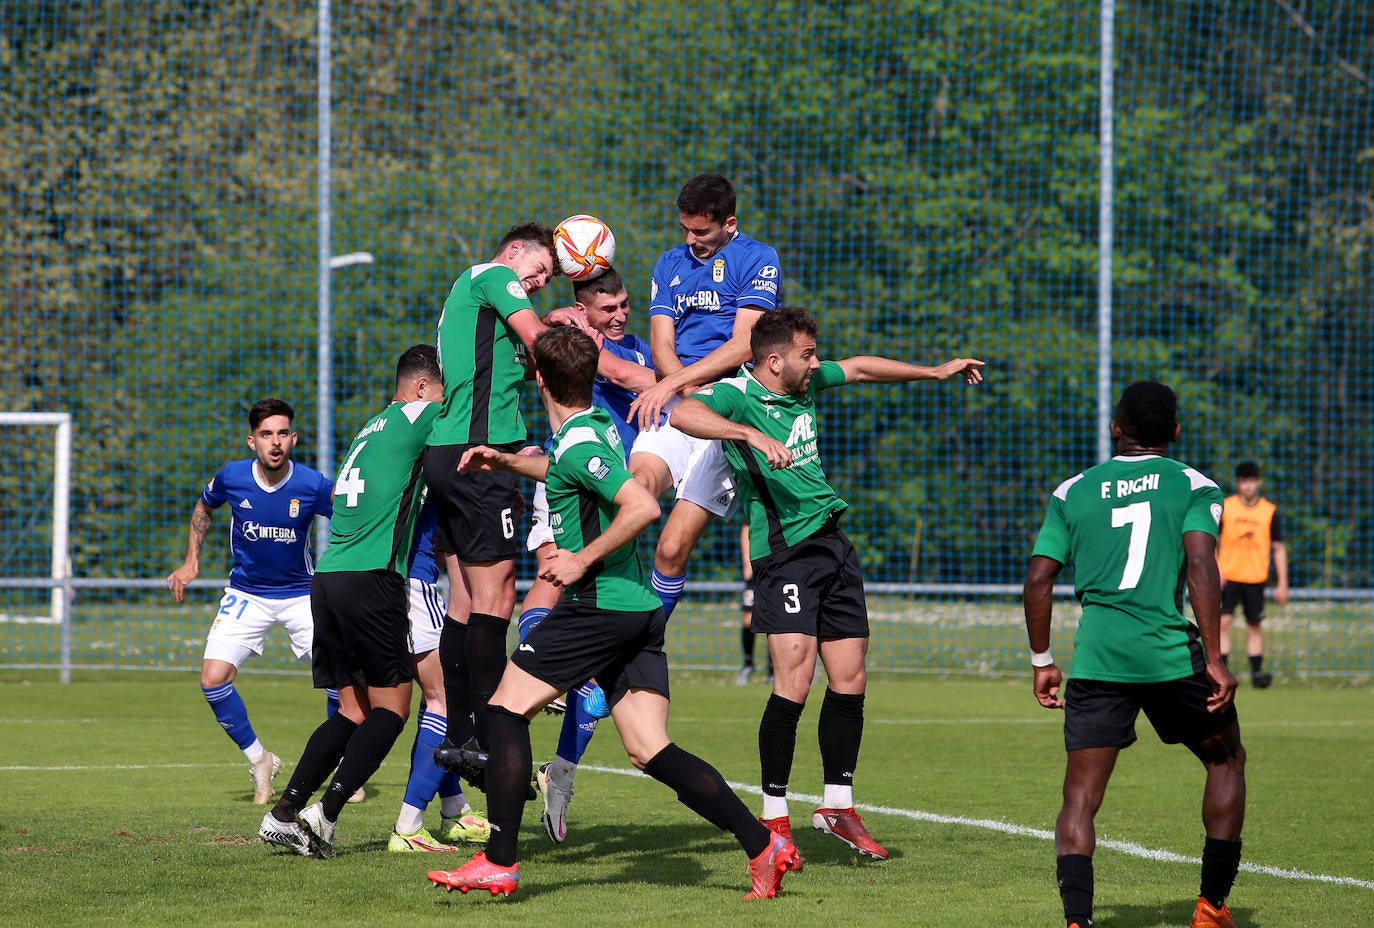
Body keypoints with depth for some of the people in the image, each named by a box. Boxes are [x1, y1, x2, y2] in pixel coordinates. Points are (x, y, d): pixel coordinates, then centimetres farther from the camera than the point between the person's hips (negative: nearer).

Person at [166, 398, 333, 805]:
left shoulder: (313, 485, -19)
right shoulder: (231, 477, -13)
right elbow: (204, 507, 10)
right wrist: (191, 562, 6)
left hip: (301, 594, -1)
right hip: (247, 595, 1)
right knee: (213, 679, -13)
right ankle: (259, 760, 9)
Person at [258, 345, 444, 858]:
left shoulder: (374, 428, 24)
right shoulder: (414, 416, -1)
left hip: (329, 579, 8)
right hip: (371, 579, -8)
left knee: (354, 710, 11)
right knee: (391, 706, -2)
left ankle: (284, 813, 3)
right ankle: (326, 813, -13)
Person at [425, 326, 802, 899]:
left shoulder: (578, 442, -13)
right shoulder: (597, 423, 16)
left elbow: (643, 506, -25)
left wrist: (582, 561, -19)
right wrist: (504, 461, 31)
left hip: (599, 604, -9)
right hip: (639, 609, 9)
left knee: (507, 708, 0)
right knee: (650, 751, 2)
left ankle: (499, 864, -3)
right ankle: (762, 845, -8)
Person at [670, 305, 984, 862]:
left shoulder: (807, 383, 12)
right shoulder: (738, 394, -12)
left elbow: (859, 369, 30)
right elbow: (684, 415, -32)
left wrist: (935, 372, 36)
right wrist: (751, 436, -42)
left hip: (834, 544, 8)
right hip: (784, 550, -8)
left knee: (850, 681, 6)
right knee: (793, 685, -16)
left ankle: (839, 806, 19)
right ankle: (774, 818, -7)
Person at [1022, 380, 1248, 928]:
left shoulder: (1073, 491, 14)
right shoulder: (1192, 486, 6)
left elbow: (1038, 578, 8)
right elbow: (1201, 565, -9)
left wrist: (1042, 662, 17)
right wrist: (1214, 660, -10)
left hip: (1096, 657, 2)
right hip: (1172, 655, -2)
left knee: (1081, 796, 4)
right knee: (1226, 760, 21)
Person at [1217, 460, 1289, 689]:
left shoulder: (1270, 511, 2)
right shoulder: (1225, 507, 0)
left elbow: (1279, 549, 7)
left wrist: (1282, 584, 4)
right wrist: (1215, 571, -9)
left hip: (1255, 578, 1)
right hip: (1227, 576, -1)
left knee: (1254, 626, 4)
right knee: (1223, 622, -11)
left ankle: (1256, 672, 10)